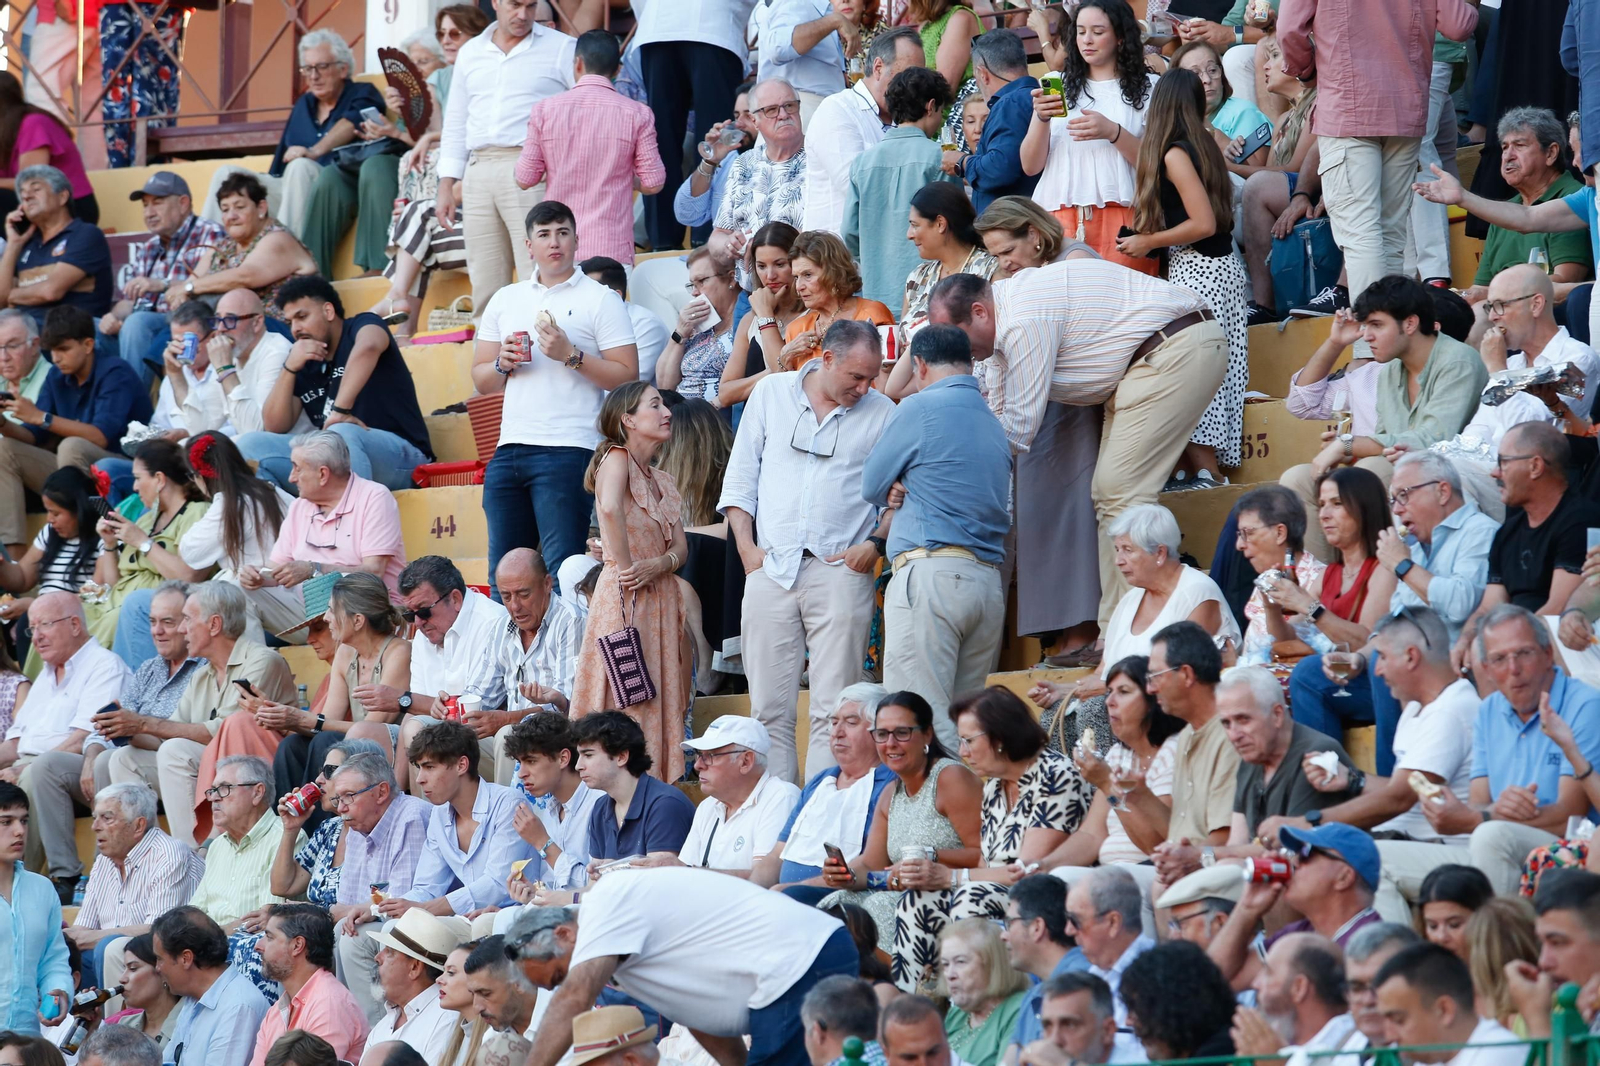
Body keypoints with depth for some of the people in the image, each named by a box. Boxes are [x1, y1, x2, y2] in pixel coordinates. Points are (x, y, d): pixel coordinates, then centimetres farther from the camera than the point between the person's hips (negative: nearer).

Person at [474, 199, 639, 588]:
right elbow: (481, 380, 21)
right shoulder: (505, 301, 18)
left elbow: (627, 377, -4)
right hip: (510, 449, 5)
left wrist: (570, 355, -13)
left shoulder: (600, 300, 3)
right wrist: (502, 364, 0)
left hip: (567, 450, -5)